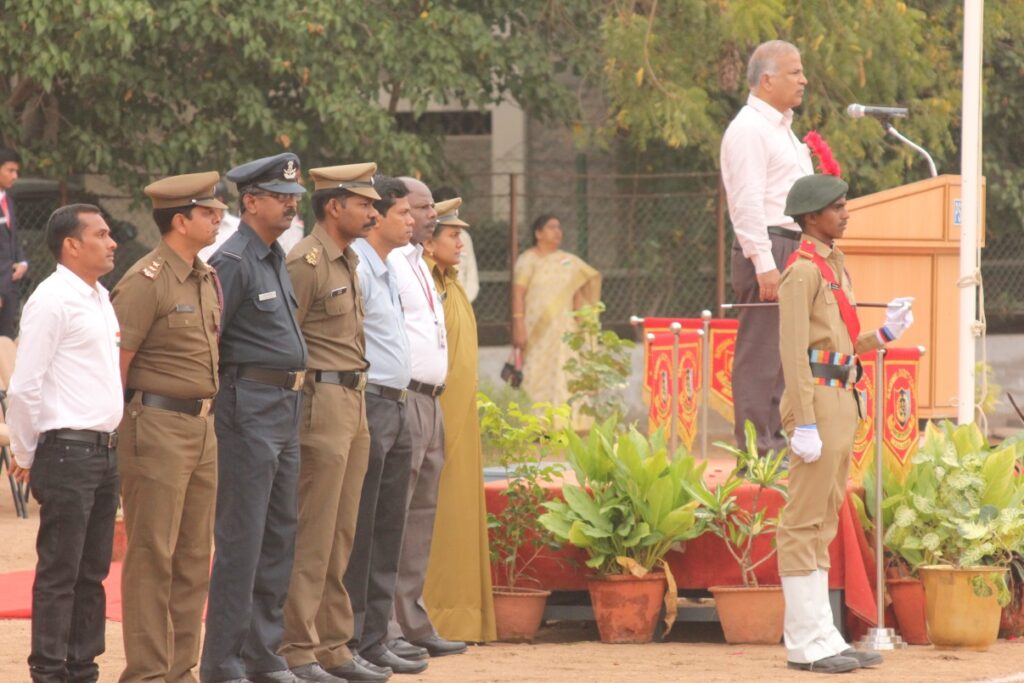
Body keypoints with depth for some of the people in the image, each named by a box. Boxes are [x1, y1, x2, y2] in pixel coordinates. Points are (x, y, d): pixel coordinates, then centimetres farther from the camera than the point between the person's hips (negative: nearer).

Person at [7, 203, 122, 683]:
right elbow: (24, 386, -13)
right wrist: (25, 454, -6)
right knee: (60, 572, -5)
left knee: (93, 572, 11)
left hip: (104, 450, 8)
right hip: (67, 451, -8)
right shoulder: (52, 301, -13)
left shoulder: (100, 298, 15)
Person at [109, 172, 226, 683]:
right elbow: (116, 361, -14)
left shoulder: (207, 279, 14)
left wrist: (210, 418, 17)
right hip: (159, 426, -8)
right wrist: (122, 426, -10)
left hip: (203, 428, 8)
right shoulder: (145, 282, -13)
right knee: (152, 556, -4)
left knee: (194, 556, 10)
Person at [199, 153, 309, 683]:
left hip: (286, 408, 9)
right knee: (241, 539, -7)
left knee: (278, 535, 12)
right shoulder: (233, 262, -13)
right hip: (250, 409, -9)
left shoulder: (276, 258, 15)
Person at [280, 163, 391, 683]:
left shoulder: (348, 262, 17)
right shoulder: (306, 262, -12)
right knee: (311, 537, -7)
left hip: (353, 403, 10)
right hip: (321, 401, -10)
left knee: (340, 537, 12)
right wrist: (297, 402, -16)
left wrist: (357, 401, 18)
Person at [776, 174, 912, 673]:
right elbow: (794, 351, -17)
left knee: (823, 524, 12)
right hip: (816, 401, -10)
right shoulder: (803, 271, -11)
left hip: (841, 402, 10)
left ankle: (823, 637, 16)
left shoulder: (834, 267, 19)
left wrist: (884, 334, 6)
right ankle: (805, 644, -7)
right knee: (804, 524, -7)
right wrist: (805, 423, -22)